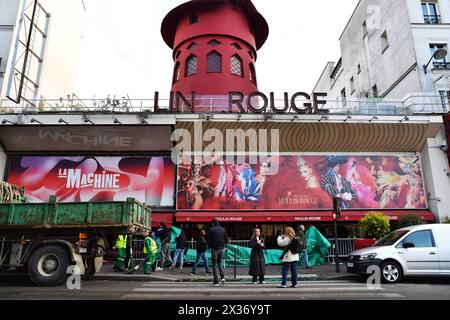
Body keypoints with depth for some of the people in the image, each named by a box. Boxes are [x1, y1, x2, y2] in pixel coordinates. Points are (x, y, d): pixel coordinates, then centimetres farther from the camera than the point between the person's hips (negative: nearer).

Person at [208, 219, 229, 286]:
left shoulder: (211, 230, -6)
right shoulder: (223, 229, 4)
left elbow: (208, 240, -8)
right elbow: (226, 239, 4)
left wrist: (210, 246, 10)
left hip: (214, 249, -3)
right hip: (221, 248, 3)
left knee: (214, 265, 6)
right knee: (219, 262, 21)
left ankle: (216, 281, 3)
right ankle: (222, 277, 2)